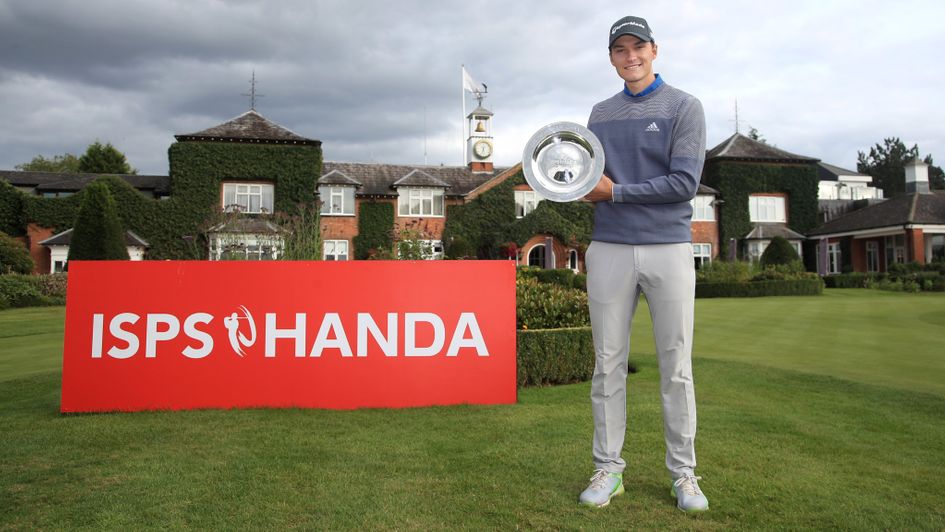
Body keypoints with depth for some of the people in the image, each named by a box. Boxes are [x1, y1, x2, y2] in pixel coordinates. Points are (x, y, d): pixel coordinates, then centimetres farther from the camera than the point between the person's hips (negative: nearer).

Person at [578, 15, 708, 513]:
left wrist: (615, 192, -10)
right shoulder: (600, 113, 16)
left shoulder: (684, 107, 3)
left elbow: (684, 182, -9)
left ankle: (683, 473, 16)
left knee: (676, 368, 3)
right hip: (609, 250, 3)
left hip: (668, 249, -3)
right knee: (607, 365, 4)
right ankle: (608, 469, 15)